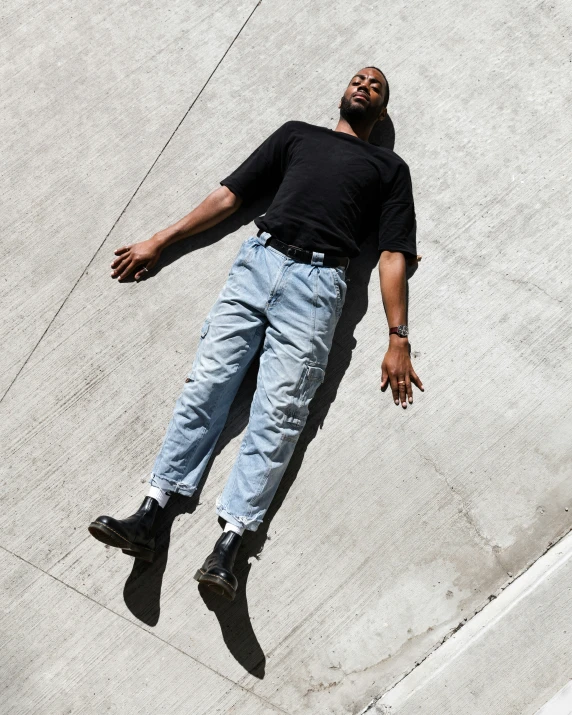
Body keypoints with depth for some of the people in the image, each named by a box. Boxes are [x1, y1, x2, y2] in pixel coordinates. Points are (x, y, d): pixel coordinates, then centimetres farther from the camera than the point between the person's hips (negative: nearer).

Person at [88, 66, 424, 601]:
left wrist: (398, 339, -1)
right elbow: (229, 195, 23)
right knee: (207, 381, -11)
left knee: (279, 413, -15)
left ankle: (227, 547, -20)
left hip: (317, 282, -2)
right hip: (258, 260, 2)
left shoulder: (390, 168, 22)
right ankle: (148, 515, -12)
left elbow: (393, 255, 10)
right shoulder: (296, 133, 27)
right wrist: (159, 241, 18)